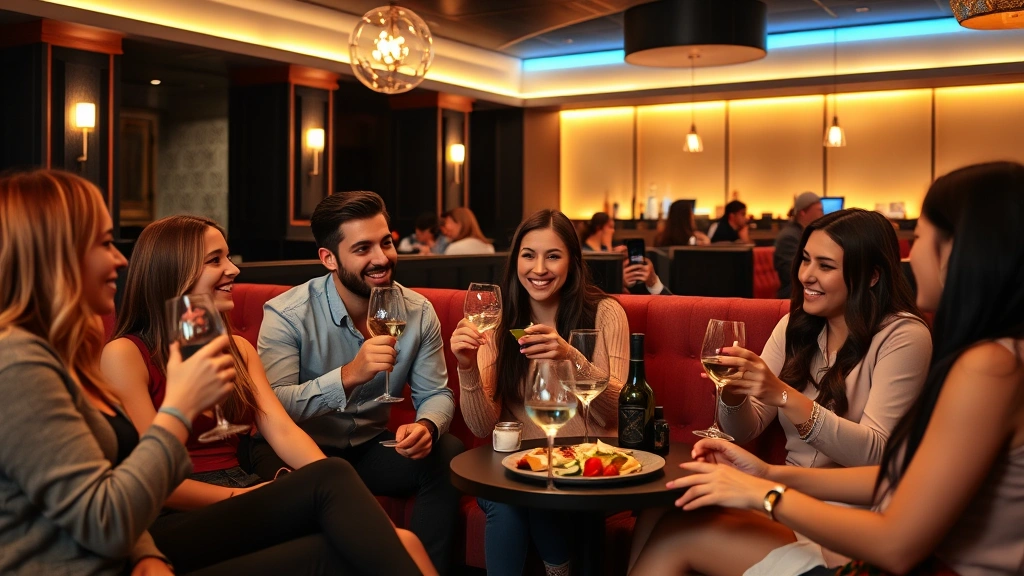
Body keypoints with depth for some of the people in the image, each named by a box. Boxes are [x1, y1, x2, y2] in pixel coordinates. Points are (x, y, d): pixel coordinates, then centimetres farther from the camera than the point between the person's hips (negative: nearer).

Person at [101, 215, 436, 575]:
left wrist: (344, 490, -12)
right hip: (182, 522, -5)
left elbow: (283, 432, 5)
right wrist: (241, 496, -15)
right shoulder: (125, 355, -1)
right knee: (332, 479, -31)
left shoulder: (239, 349, 18)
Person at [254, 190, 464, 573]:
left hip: (372, 445, 4)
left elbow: (435, 394, -2)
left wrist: (427, 426, -27)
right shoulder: (287, 314, -17)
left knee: (448, 455, -22)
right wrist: (348, 376, -43)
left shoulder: (418, 312, -4)